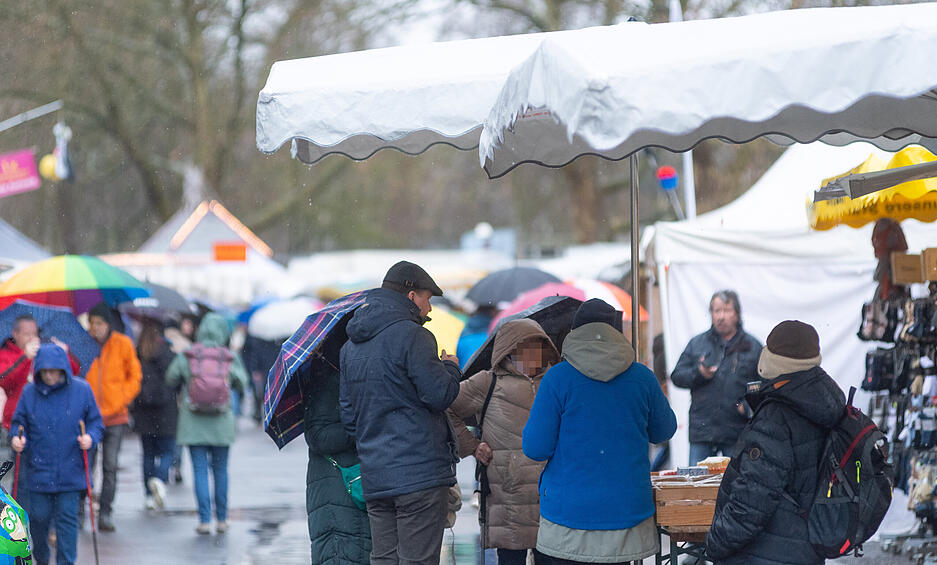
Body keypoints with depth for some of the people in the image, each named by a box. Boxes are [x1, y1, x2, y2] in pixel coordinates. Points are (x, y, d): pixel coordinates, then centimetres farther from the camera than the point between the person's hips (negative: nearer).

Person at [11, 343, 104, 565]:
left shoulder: (81, 390, -2)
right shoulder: (29, 393, 0)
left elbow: (95, 422, 6)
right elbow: (19, 423, 9)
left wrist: (90, 438, -13)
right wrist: (16, 439, -11)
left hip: (70, 472, -1)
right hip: (38, 470, 1)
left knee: (67, 518, -3)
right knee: (38, 517, 7)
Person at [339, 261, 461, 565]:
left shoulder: (351, 345, 16)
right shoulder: (410, 335, -11)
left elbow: (348, 414, 19)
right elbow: (439, 395, -13)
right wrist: (451, 368, 7)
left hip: (373, 477, 8)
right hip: (419, 471, -8)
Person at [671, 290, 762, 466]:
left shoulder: (753, 347, 7)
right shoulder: (697, 344, 13)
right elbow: (677, 376, 10)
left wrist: (748, 407, -13)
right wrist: (698, 374, -10)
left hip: (737, 432, -2)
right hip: (701, 430, 2)